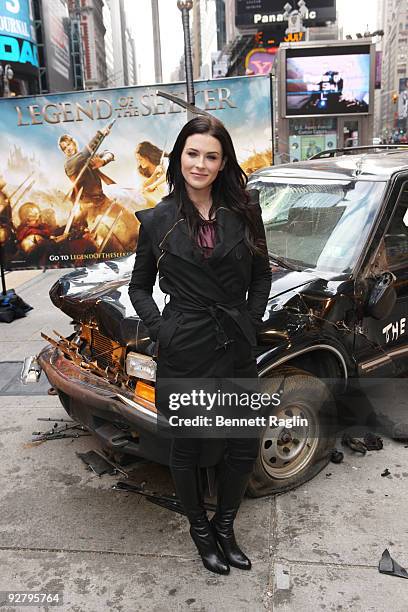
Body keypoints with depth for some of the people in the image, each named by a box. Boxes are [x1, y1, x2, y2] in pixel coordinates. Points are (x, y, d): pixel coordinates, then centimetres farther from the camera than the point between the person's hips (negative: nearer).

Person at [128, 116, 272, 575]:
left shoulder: (243, 211, 1)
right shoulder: (158, 220, -3)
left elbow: (261, 276, 9)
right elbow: (139, 286, 7)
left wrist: (250, 322, -1)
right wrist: (159, 330, -6)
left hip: (237, 349, 3)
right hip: (184, 352, -2)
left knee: (245, 447, 13)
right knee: (187, 448, 14)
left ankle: (225, 527, 40)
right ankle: (199, 528, 42)